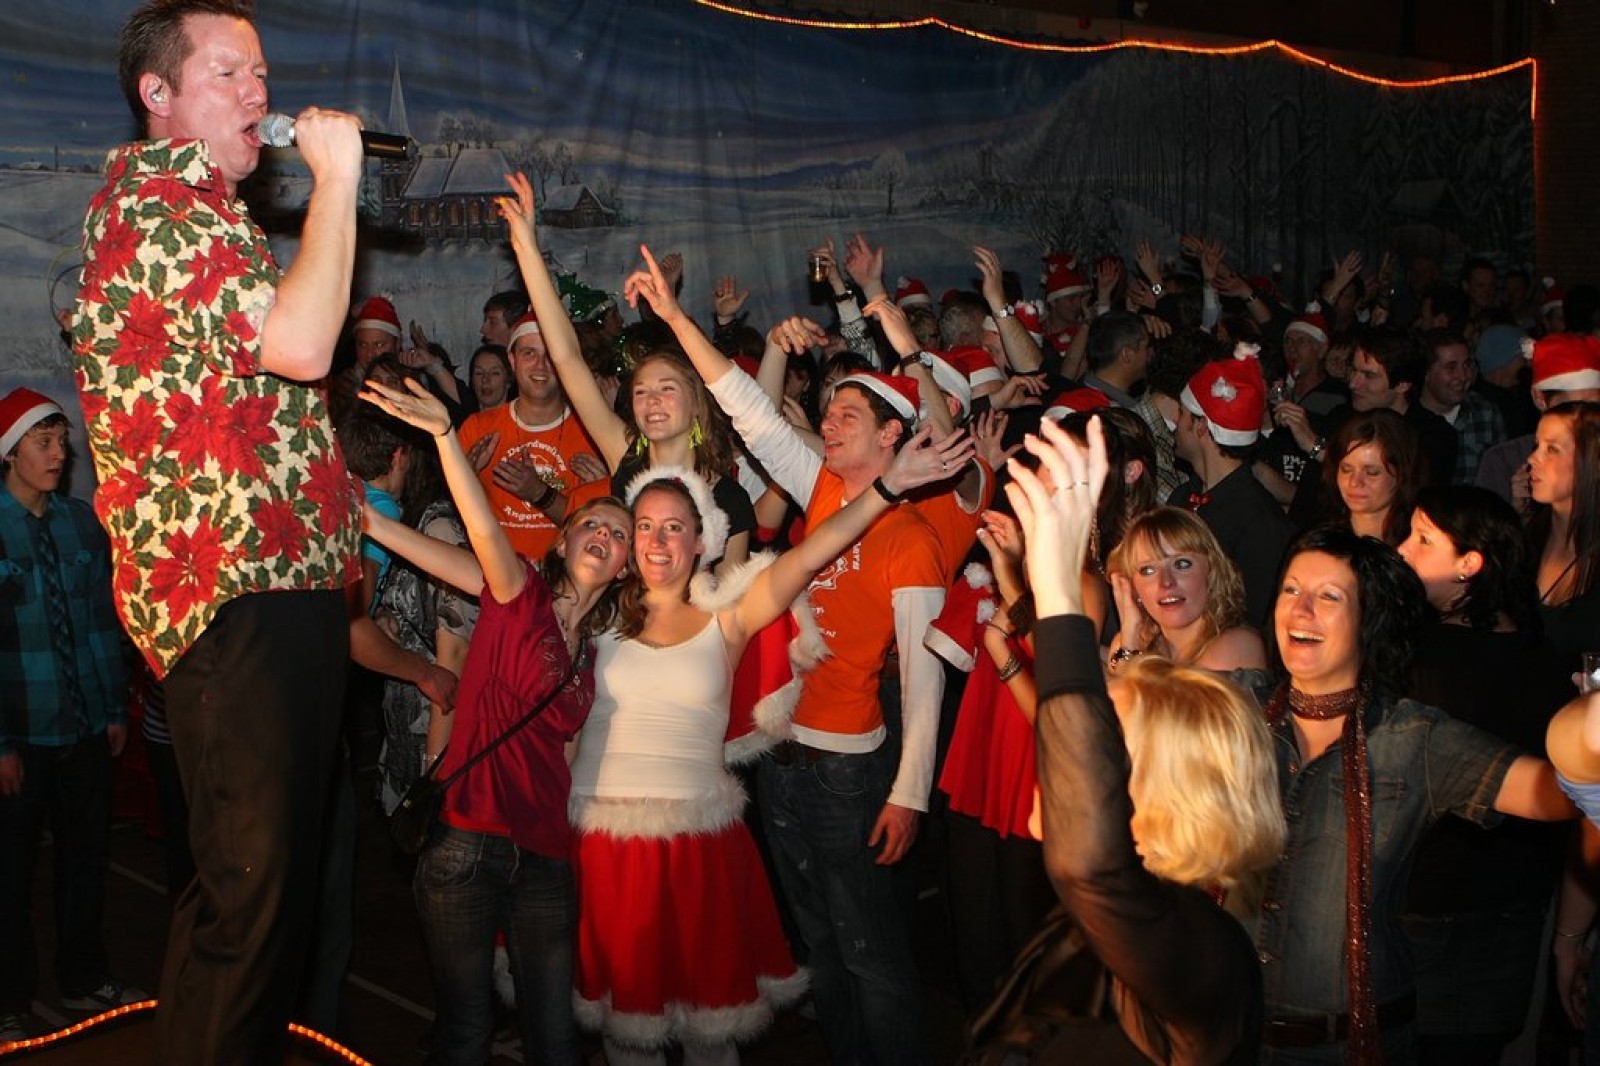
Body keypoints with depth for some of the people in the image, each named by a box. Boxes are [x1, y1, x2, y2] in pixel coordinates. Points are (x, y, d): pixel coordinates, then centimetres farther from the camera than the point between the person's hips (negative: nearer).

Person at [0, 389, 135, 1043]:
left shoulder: (82, 522, 3)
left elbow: (104, 621, 7)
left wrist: (116, 708, 6)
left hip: (87, 729, 4)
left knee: (86, 857, 15)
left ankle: (84, 980, 33)